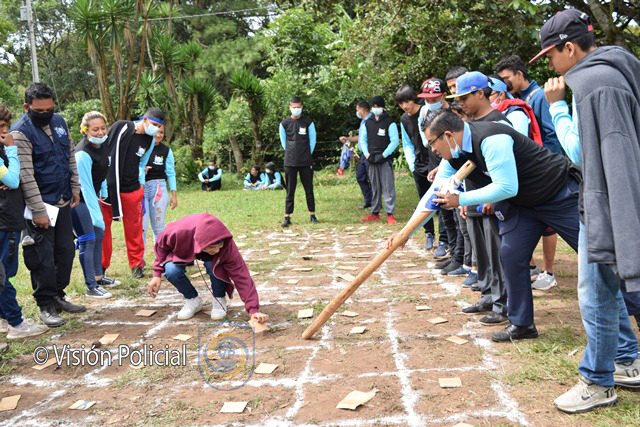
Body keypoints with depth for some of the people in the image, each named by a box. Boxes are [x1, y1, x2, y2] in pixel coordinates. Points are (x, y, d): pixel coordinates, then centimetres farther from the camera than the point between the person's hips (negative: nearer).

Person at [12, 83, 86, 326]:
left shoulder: (59, 122, 6)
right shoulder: (20, 132, -15)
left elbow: (70, 157, 15)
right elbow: (26, 175, -19)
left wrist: (75, 188, 11)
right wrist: (39, 211, -21)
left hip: (63, 201, 7)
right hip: (41, 205, -7)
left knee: (66, 251, 12)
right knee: (43, 257, -1)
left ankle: (58, 296, 26)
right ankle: (46, 305, 11)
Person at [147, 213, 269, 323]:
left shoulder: (227, 245, -39)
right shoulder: (180, 232, -40)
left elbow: (241, 275, -38)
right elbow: (161, 244, -17)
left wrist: (253, 310, -45)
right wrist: (157, 274, -18)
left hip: (211, 258, 0)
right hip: (184, 252, 1)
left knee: (214, 267, -35)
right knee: (171, 271, -30)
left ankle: (219, 300, -5)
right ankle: (192, 299, -1)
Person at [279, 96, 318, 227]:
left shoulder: (308, 122, 0)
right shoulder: (284, 123, 2)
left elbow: (312, 140, 7)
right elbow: (283, 142, 11)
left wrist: (307, 154, 8)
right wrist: (291, 154, 9)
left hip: (306, 162, 0)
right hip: (290, 162, 0)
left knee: (309, 189, 6)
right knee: (290, 190, 3)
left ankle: (312, 215, 16)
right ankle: (287, 217, 6)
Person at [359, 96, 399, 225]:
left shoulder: (389, 122, -4)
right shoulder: (367, 123, 11)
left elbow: (395, 141, -8)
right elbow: (363, 140, 15)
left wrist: (383, 155, -12)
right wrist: (367, 154, 0)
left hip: (385, 159, -5)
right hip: (372, 160, 5)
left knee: (388, 187, -7)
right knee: (374, 188, 11)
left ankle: (390, 214, -5)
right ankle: (375, 213, 18)